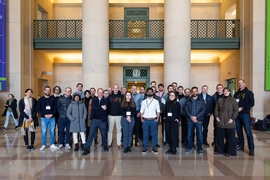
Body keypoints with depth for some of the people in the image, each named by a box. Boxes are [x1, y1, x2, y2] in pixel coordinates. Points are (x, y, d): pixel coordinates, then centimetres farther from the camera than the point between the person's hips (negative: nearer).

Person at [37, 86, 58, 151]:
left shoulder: (53, 99, 5)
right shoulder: (40, 99, 4)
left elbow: (55, 108, 3)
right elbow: (38, 109, 0)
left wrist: (52, 114, -12)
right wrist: (45, 115, -11)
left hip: (52, 118, 1)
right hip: (43, 118, 0)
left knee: (52, 131, 4)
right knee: (44, 132, 4)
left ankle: (52, 145, 14)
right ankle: (43, 145, 16)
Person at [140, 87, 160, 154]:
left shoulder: (156, 101, 5)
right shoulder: (144, 101, 6)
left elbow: (158, 111, 5)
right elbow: (141, 111, 6)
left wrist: (157, 118, -4)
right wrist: (141, 118, -4)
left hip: (153, 120, 0)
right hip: (145, 120, 0)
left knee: (154, 134, 4)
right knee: (145, 135, 5)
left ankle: (154, 148, 15)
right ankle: (145, 148, 14)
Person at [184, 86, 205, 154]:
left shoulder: (201, 100, 7)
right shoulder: (188, 100, 9)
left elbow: (203, 110, -1)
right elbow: (186, 110, 2)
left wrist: (196, 117, -11)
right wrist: (191, 117, -11)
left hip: (199, 120, -1)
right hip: (190, 120, 1)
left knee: (200, 135, -2)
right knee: (189, 134, 4)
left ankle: (200, 148, 13)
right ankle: (189, 147, 18)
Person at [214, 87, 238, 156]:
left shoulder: (233, 100, -2)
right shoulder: (220, 100, 8)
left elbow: (236, 110, -4)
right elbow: (216, 109, 12)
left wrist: (232, 118, -12)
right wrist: (216, 116, 0)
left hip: (229, 123, -3)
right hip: (220, 122, 3)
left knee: (230, 138, 4)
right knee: (219, 137, 9)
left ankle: (229, 151, 17)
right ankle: (219, 150, 23)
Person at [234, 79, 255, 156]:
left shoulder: (249, 93, -1)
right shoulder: (236, 93, 15)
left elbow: (252, 103, -9)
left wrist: (242, 108, -16)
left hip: (245, 114, -5)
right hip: (237, 114, 5)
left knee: (248, 132, -5)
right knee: (239, 131, 10)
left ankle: (251, 149, 1)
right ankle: (241, 146, 23)